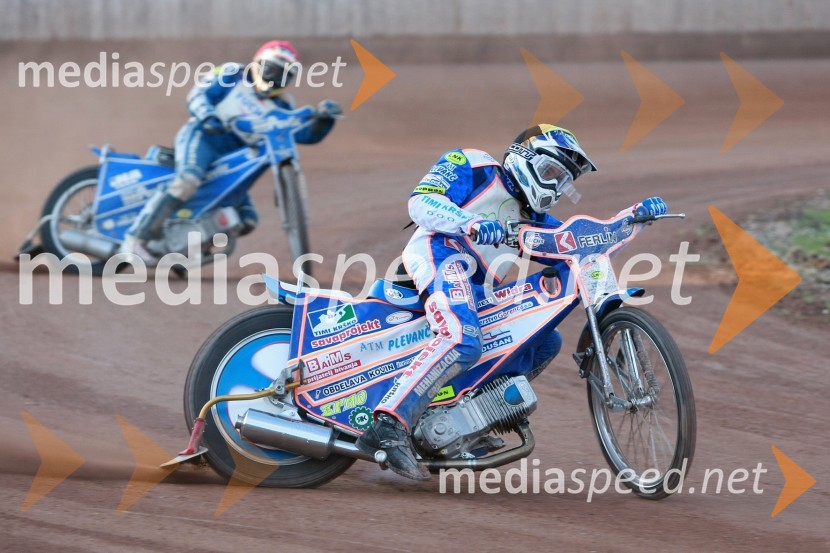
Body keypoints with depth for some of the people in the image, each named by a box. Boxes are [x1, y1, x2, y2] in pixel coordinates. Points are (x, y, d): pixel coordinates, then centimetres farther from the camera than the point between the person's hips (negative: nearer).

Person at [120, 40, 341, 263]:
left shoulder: (280, 107, 13)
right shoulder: (233, 75, 3)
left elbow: (306, 134, 5)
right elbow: (198, 94, -5)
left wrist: (323, 119, -16)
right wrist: (206, 115, -27)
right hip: (202, 137, -7)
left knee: (247, 220, 0)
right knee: (188, 181, -36)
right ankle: (135, 239, -37)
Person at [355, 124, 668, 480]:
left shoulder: (532, 218, 32)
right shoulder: (473, 167, 9)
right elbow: (421, 201, -6)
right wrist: (473, 225, -23)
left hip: (479, 290, 10)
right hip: (443, 255, -9)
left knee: (546, 342, 12)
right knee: (463, 343, -34)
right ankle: (387, 429, -44)